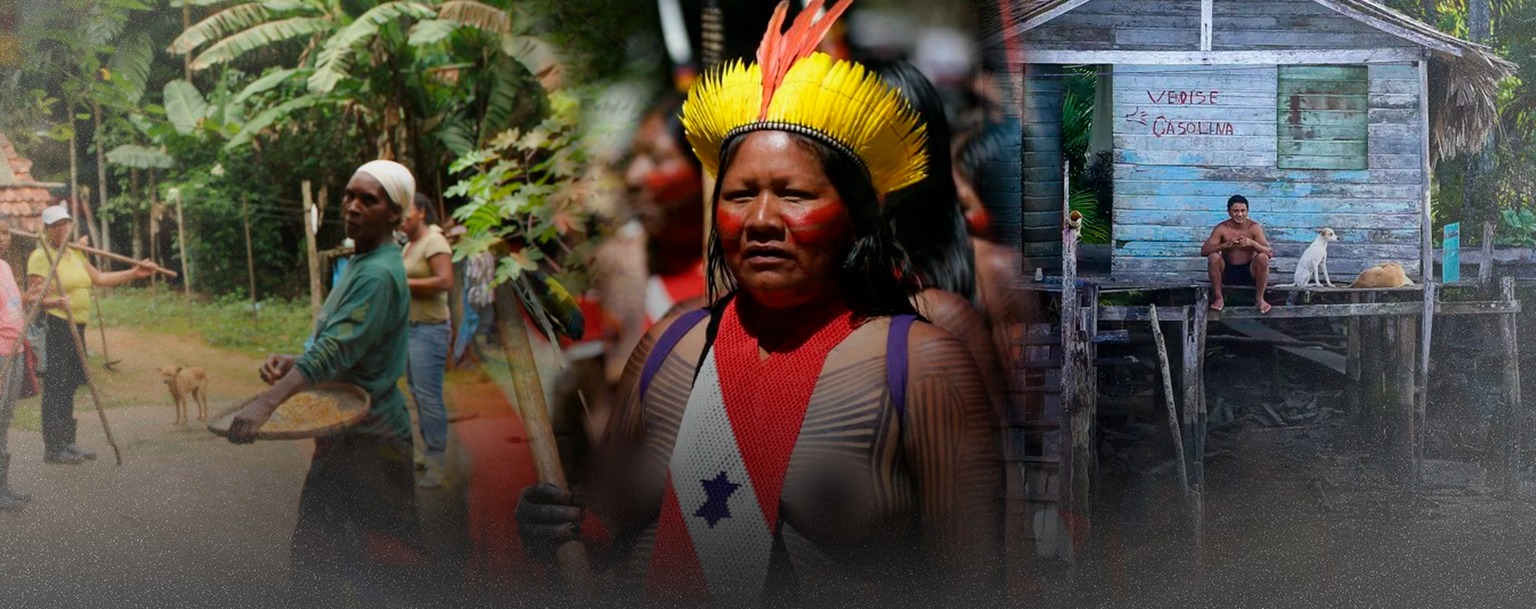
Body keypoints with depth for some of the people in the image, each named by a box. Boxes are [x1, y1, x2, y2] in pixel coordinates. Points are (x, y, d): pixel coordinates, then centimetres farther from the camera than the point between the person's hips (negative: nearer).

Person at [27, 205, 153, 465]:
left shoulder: (75, 254, 17)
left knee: (69, 387, 13)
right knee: (54, 387, -7)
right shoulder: (41, 256, -9)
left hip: (75, 327, 8)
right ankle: (53, 448, -3)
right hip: (53, 327, -8)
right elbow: (34, 296, -16)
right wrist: (55, 302, -35)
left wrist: (133, 273, 17)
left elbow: (99, 278, 22)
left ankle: (67, 442, 21)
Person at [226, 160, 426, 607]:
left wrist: (266, 403, -41)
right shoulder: (362, 262, 12)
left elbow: (336, 348, -31)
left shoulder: (378, 274, -20)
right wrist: (293, 363, -1)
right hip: (349, 426, 10)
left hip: (367, 439, -10)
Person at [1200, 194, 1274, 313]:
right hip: (1227, 271, 0)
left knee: (1263, 257, -28)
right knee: (1213, 257, -27)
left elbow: (1270, 253, -17)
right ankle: (1218, 298, -12)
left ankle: (1260, 298, -12)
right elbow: (1204, 250, -20)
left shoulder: (1254, 227, -10)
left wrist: (1252, 243, -36)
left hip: (1249, 272, 0)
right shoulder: (1222, 228, -10)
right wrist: (1225, 245, -36)